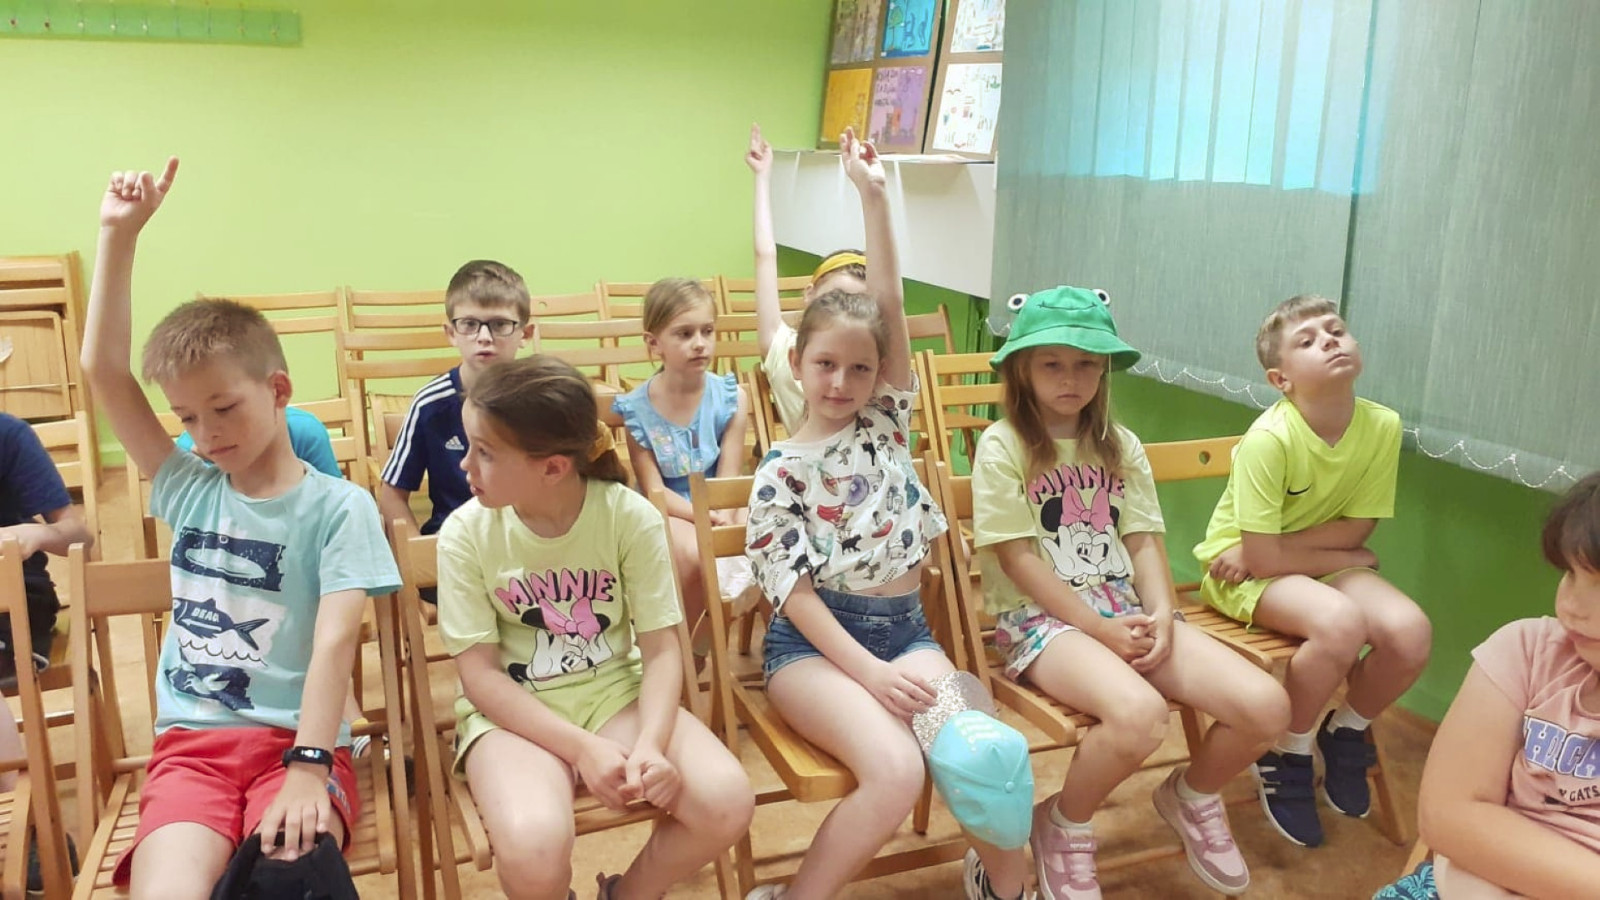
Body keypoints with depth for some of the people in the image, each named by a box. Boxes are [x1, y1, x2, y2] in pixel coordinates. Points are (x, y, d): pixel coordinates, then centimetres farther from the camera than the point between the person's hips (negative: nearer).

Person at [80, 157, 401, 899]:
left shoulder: (336, 507, -2)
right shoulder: (188, 491, 10)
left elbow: (334, 642, -11)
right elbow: (102, 370, 6)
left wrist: (309, 765, -23)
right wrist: (119, 235, 3)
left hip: (296, 741, -3)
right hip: (190, 743, 3)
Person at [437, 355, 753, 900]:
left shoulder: (631, 517, -12)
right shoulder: (466, 533, -12)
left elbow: (662, 650, -8)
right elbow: (480, 674, -10)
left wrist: (651, 744, -27)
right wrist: (582, 748, -22)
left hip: (615, 692, 2)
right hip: (511, 710, -1)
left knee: (728, 805, -23)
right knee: (533, 852, -32)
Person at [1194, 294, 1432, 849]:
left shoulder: (1383, 426, -12)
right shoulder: (1269, 439, -26)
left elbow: (1355, 527, -7)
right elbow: (1262, 557, -23)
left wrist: (1271, 547, -18)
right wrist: (1350, 559, -10)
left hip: (1325, 565, 5)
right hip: (1243, 569, -5)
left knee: (1410, 632, -21)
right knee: (1340, 623, -32)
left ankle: (1347, 732, 12)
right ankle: (1286, 755, -4)